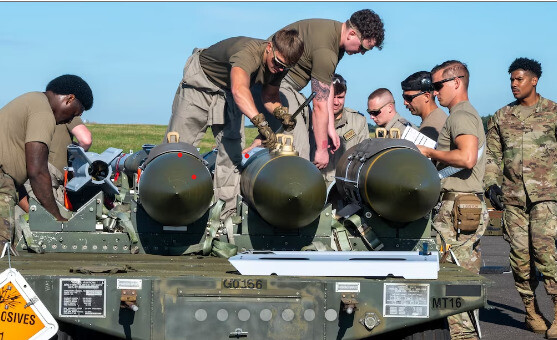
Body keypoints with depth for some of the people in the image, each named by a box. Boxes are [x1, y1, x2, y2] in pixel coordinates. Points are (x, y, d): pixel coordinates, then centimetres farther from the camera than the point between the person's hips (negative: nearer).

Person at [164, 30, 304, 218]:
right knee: (181, 141, -5)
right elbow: (239, 89, -59)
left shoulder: (279, 65, -16)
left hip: (227, 93, 7)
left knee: (232, 147, -1)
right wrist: (261, 122, -71)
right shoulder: (248, 52, -41)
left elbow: (269, 95, 2)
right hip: (202, 79, -7)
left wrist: (281, 113, -20)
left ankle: (227, 210, 3)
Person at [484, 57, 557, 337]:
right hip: (513, 195, 4)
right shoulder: (501, 117, 15)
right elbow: (492, 154, 15)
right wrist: (491, 184, 2)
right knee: (519, 252, 0)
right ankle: (530, 309, 11)